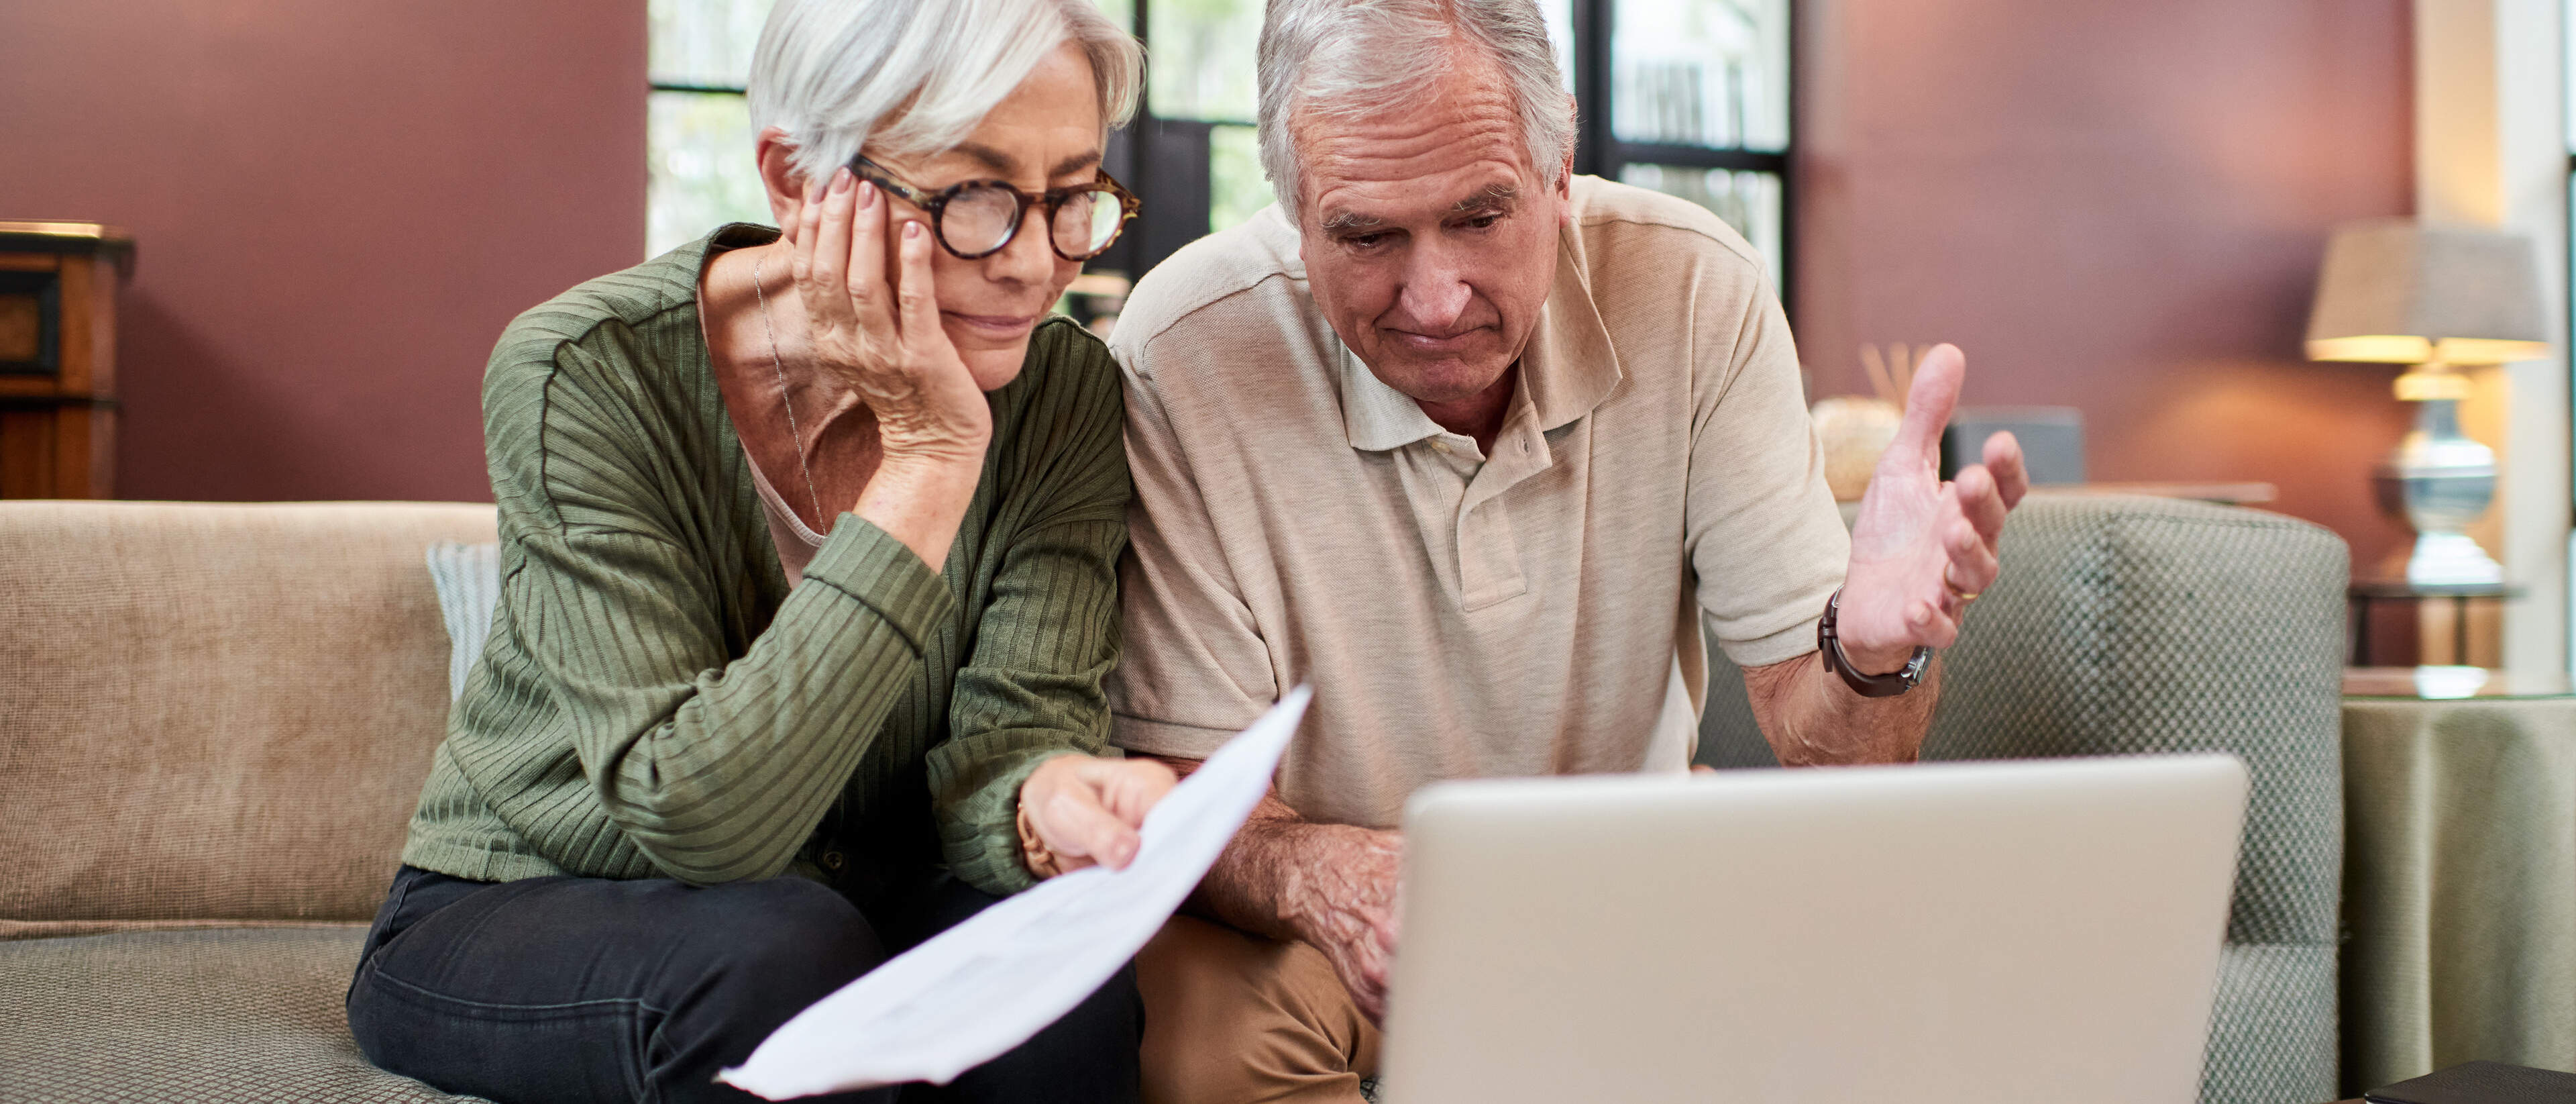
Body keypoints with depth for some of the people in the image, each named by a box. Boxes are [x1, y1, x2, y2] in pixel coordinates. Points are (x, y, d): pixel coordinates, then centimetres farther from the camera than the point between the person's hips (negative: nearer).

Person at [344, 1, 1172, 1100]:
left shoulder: (1064, 392, -10)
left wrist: (1048, 800, -42)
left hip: (853, 907, 3)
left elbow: (1013, 723, -17)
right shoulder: (586, 374, -23)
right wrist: (929, 461, -31)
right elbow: (699, 821, -29)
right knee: (783, 953, -35)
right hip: (509, 918, -2)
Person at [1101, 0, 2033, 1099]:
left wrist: (1872, 651, -38)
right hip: (1308, 921, -2)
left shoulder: (1695, 293, -15)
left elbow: (1809, 727, -12)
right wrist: (1321, 875, -43)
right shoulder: (1183, 356, -23)